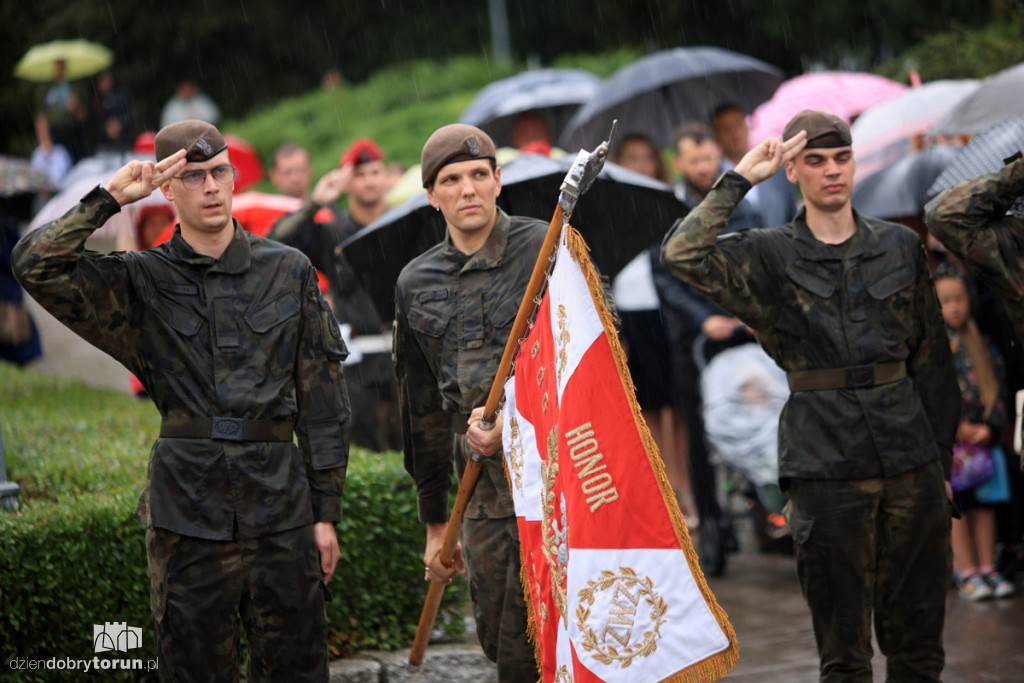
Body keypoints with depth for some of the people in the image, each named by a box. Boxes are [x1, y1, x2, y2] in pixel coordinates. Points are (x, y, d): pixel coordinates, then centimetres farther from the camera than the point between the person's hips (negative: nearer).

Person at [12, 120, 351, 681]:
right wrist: (110, 198, -11)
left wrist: (326, 512, 6)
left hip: (280, 509, 1)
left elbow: (322, 398, 9)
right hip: (186, 513, -1)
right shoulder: (139, 282, 4)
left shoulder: (288, 271, 8)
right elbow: (35, 266, -11)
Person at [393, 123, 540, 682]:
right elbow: (423, 408, 19)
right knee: (496, 638, 7)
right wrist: (435, 520, 21)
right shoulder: (417, 284, 13)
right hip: (482, 484, 5)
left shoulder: (547, 249, -2)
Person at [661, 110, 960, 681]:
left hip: (911, 461, 3)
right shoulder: (771, 258, 2)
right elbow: (682, 253, -16)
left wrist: (941, 459, 9)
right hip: (825, 466, -2)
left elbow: (933, 360, 13)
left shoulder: (900, 247, 10)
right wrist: (740, 179, -9)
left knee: (918, 635, 7)